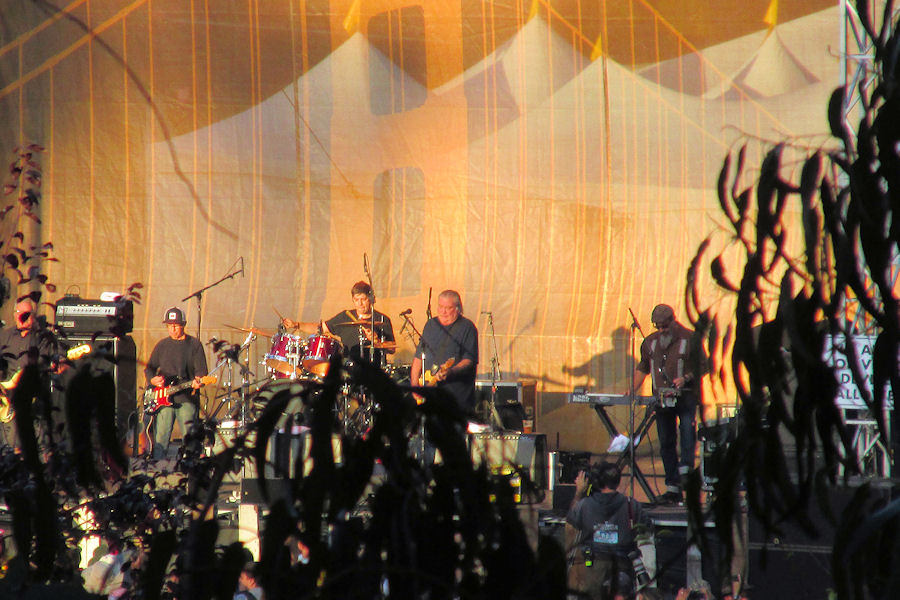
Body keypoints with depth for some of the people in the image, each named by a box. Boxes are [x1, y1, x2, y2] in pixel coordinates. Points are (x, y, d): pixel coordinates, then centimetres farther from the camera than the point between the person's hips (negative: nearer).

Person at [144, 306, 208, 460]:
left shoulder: (194, 344, 5)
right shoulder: (162, 345, 15)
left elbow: (201, 371, 0)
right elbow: (149, 368, 19)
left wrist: (197, 382, -22)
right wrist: (153, 380, -2)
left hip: (187, 399, -2)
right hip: (164, 401, 3)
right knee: (160, 441, -2)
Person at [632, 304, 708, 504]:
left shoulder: (690, 339, -2)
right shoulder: (650, 342, 13)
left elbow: (703, 366, 0)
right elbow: (642, 368, 21)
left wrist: (686, 378, -15)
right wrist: (632, 390, 9)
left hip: (686, 396, -4)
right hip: (662, 398, 4)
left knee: (687, 428, -27)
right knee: (666, 442, 4)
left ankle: (685, 470, -25)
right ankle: (673, 487, 7)